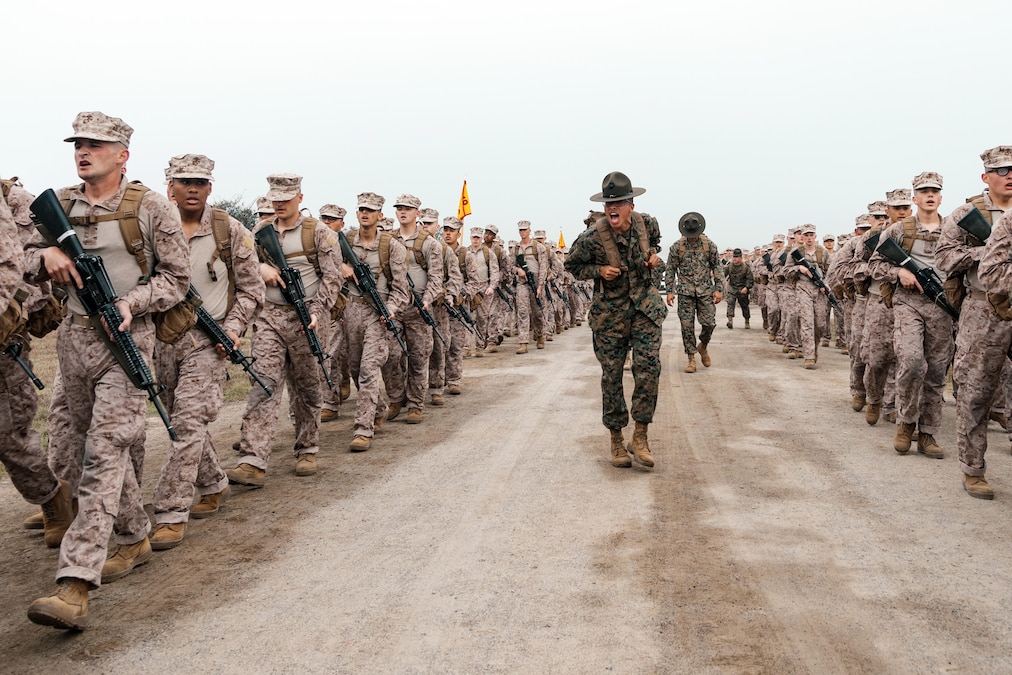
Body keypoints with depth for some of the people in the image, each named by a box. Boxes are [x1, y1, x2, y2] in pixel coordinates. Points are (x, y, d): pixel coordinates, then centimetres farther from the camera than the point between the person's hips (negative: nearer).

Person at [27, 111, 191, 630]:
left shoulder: (151, 208, -3)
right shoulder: (60, 204, 12)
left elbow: (176, 278, -1)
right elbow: (28, 253, 17)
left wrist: (131, 303, -17)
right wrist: (47, 254, -7)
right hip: (73, 336, 6)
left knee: (104, 452, -13)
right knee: (85, 447, 12)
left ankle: (76, 585, -17)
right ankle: (135, 539, 31)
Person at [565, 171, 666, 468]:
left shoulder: (641, 222, -3)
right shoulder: (592, 237, -16)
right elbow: (572, 265, 0)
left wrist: (653, 257, 0)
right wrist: (599, 270, -16)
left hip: (645, 305, 3)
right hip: (610, 312, -2)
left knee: (648, 366, -11)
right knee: (612, 375, 3)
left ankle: (640, 435, 2)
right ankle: (616, 440, 18)